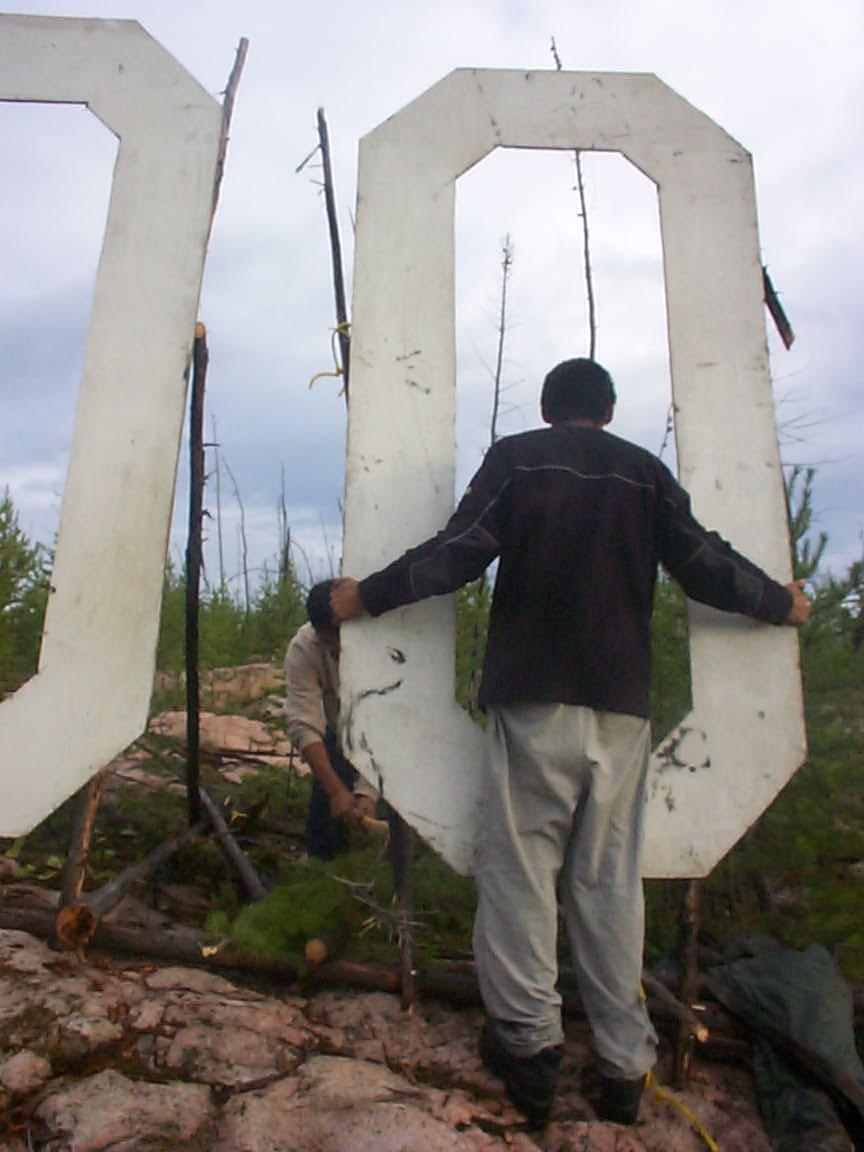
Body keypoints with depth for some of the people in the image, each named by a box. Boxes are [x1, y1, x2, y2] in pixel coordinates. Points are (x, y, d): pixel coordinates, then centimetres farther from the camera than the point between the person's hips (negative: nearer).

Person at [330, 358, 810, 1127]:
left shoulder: (516, 458, 5)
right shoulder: (646, 472, 12)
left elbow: (460, 552, -5)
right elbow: (708, 566, 10)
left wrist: (369, 596, 5)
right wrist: (781, 604, 27)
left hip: (532, 697, -3)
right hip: (622, 703, 3)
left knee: (520, 865, 4)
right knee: (611, 878, 9)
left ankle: (528, 1042, 7)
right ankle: (624, 1067, 16)